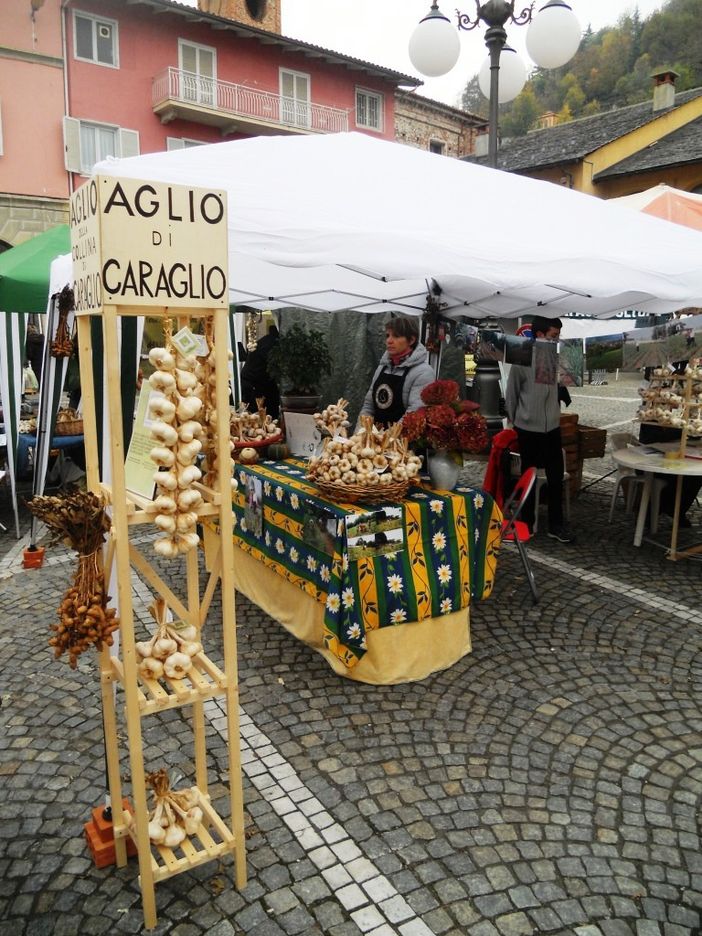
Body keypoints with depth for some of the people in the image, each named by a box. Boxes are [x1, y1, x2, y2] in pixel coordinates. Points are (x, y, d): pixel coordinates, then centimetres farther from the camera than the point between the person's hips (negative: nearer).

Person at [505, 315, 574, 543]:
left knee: (556, 476, 5)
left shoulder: (555, 357, 6)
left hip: (552, 426, 5)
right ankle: (526, 522, 20)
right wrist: (513, 419, 2)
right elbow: (512, 391, -4)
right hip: (528, 427, -4)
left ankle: (556, 524, 15)